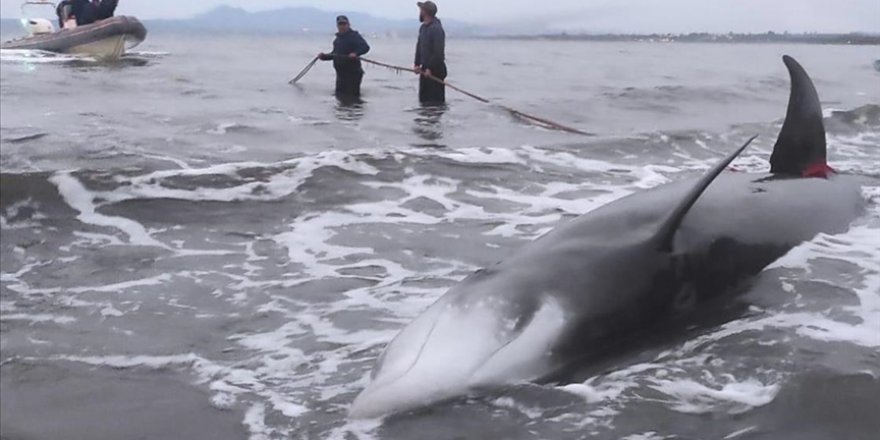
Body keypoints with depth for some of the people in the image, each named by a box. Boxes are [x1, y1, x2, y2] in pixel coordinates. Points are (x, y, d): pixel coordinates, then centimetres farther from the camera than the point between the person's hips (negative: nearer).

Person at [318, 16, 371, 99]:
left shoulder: (354, 36, -8)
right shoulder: (338, 39, 18)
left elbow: (365, 47, -23)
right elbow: (334, 54, 29)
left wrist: (356, 53, -40)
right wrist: (324, 56, 12)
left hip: (352, 72, -9)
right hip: (341, 72, 9)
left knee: (352, 95, -8)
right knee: (340, 94, 15)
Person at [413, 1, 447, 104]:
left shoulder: (436, 29, -18)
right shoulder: (423, 28, 13)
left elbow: (438, 52, -22)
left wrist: (430, 68, -20)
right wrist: (417, 64, 6)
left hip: (435, 70, -9)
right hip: (425, 69, 9)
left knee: (436, 100, -7)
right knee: (423, 98, 13)